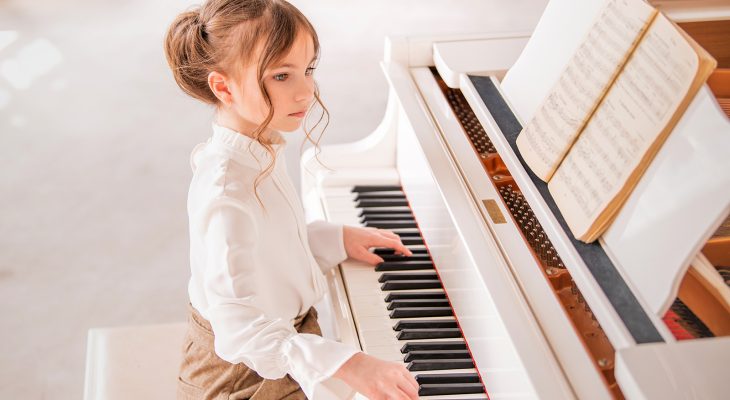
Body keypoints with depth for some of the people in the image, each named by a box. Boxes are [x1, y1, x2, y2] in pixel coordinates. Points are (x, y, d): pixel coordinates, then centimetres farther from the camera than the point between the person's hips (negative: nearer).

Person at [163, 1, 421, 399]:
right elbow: (242, 330, -33)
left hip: (279, 333, 8)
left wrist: (338, 238, 9)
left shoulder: (260, 151, -3)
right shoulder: (226, 193, -31)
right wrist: (350, 367, -39)